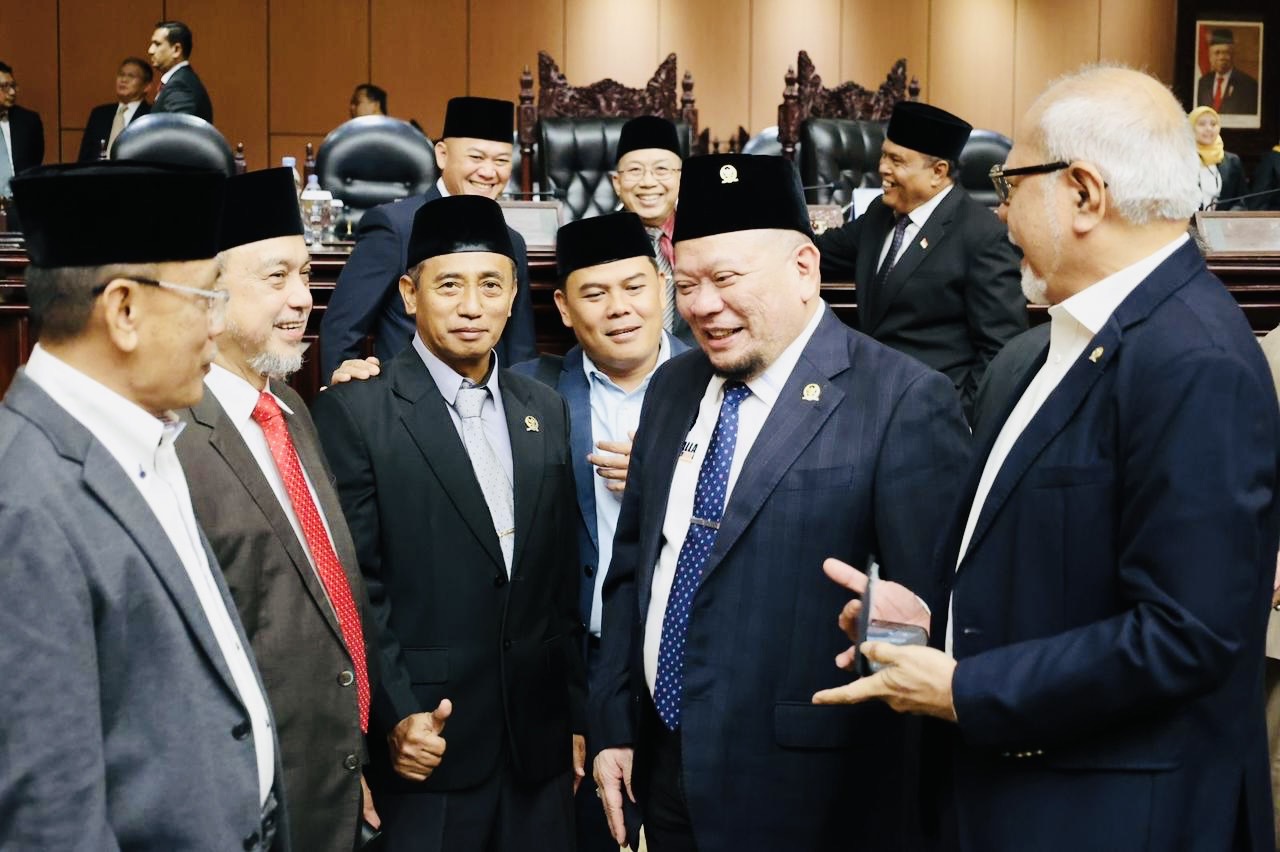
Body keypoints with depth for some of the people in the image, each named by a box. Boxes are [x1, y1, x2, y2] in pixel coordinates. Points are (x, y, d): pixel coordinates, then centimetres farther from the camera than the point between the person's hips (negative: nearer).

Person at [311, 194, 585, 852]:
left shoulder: (546, 410, 10)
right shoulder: (354, 411, -6)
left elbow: (563, 582, 13)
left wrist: (576, 713, 13)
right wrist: (396, 716, -16)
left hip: (539, 744, 5)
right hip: (427, 744, -5)